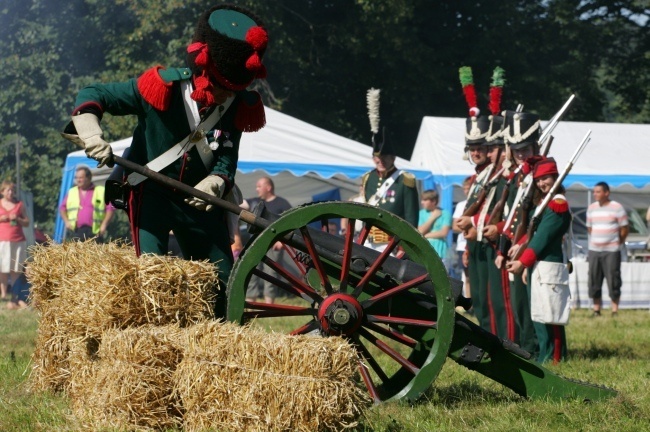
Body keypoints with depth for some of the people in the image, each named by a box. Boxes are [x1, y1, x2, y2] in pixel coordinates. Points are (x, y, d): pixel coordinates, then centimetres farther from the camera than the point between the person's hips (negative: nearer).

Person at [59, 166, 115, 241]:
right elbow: (62, 207, 21)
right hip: (76, 231, 3)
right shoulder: (71, 192, 19)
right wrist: (66, 221, 5)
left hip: (94, 232, -3)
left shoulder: (101, 192, 8)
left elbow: (110, 208, 4)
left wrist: (104, 224, -6)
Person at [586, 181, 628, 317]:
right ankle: (596, 308, 13)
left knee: (613, 280, -4)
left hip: (612, 251, -5)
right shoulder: (591, 208, 10)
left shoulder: (617, 208, -5)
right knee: (594, 280, 4)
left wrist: (618, 243, 4)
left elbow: (624, 229, 0)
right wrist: (595, 240, 11)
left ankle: (615, 310, 2)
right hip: (594, 250, 5)